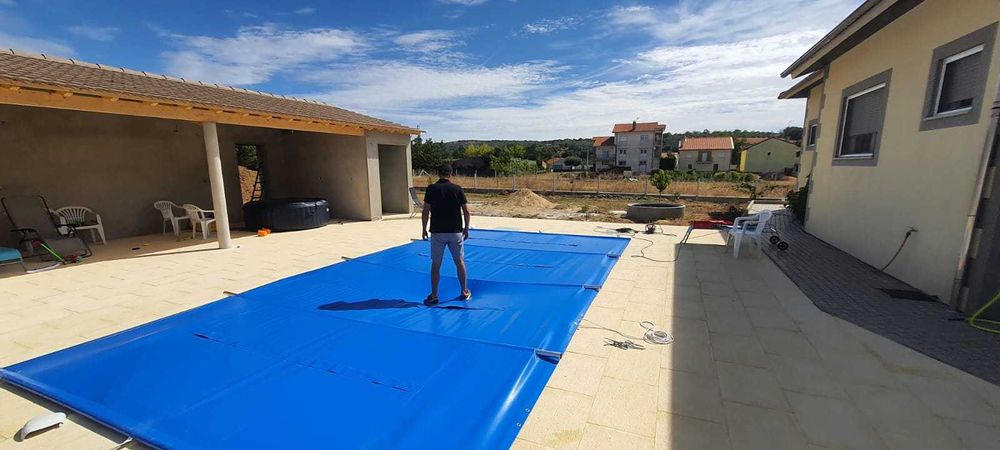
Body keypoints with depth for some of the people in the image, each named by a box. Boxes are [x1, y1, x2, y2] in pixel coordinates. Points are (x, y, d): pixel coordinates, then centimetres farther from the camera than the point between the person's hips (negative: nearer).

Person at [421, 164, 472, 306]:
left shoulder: (431, 189, -5)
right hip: (455, 232, 1)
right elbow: (466, 212, -2)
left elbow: (425, 212, -6)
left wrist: (424, 229, 5)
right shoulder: (457, 189, -2)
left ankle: (434, 296, 11)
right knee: (460, 262, 13)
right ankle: (465, 292, 22)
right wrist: (466, 228, 10)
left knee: (435, 265, 6)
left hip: (437, 232, -1)